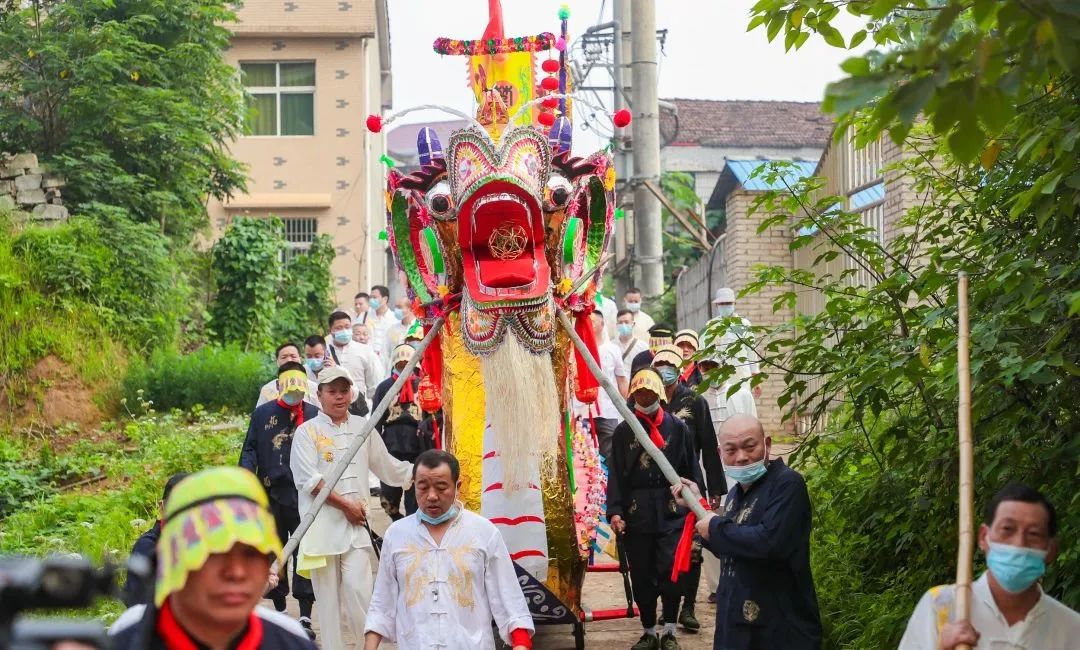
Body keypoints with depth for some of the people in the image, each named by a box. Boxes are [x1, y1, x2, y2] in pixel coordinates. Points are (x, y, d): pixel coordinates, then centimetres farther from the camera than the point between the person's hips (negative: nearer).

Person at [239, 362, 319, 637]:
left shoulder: (315, 415, 4)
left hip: (305, 495, -2)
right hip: (271, 494, 2)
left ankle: (305, 615, 0)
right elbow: (250, 449, 6)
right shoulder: (262, 414, 7)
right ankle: (279, 610, 24)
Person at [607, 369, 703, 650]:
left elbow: (691, 470, 7)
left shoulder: (677, 428, 5)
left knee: (670, 570, -8)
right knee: (641, 575, 6)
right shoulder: (623, 431, 8)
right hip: (636, 513, 2)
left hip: (672, 511, -2)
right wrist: (615, 511, -7)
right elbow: (615, 474, 3)